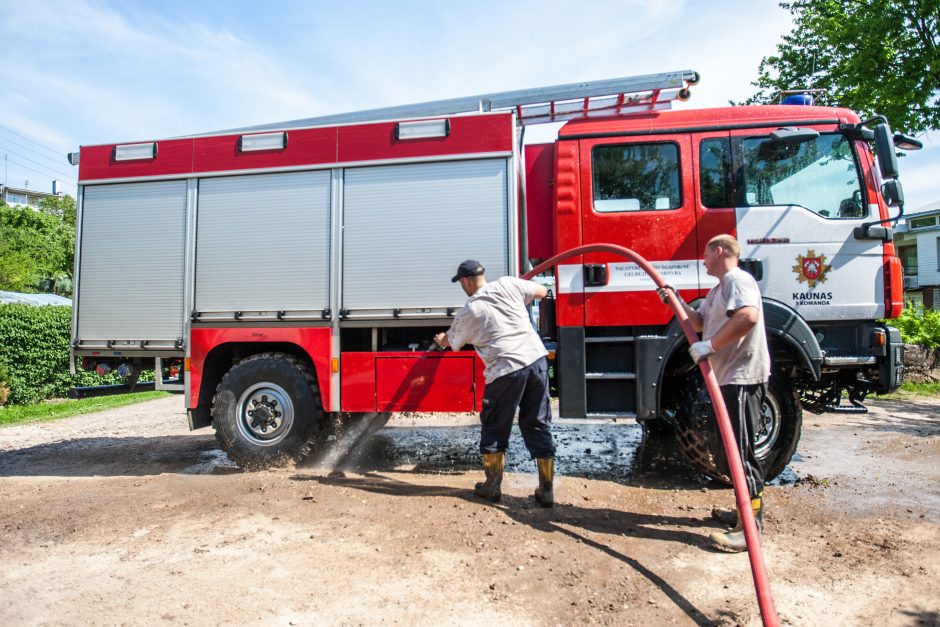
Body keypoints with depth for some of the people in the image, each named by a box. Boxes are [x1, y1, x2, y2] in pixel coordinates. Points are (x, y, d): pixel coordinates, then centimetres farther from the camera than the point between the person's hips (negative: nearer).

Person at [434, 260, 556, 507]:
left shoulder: (468, 312, 4)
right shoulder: (507, 284, 8)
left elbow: (450, 342, 23)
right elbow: (542, 291, 21)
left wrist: (440, 340, 47)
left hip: (506, 371, -4)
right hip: (537, 359, 4)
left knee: (494, 429, 15)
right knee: (538, 426, 13)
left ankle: (492, 487, 26)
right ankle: (546, 490, 17)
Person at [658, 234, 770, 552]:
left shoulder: (737, 280, -13)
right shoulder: (718, 289, 21)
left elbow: (748, 316, -30)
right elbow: (699, 322, 22)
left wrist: (709, 345, -28)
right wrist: (677, 301, 9)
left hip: (743, 379, -11)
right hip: (729, 379, 11)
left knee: (740, 451, -9)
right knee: (733, 450, 18)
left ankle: (751, 527, -2)